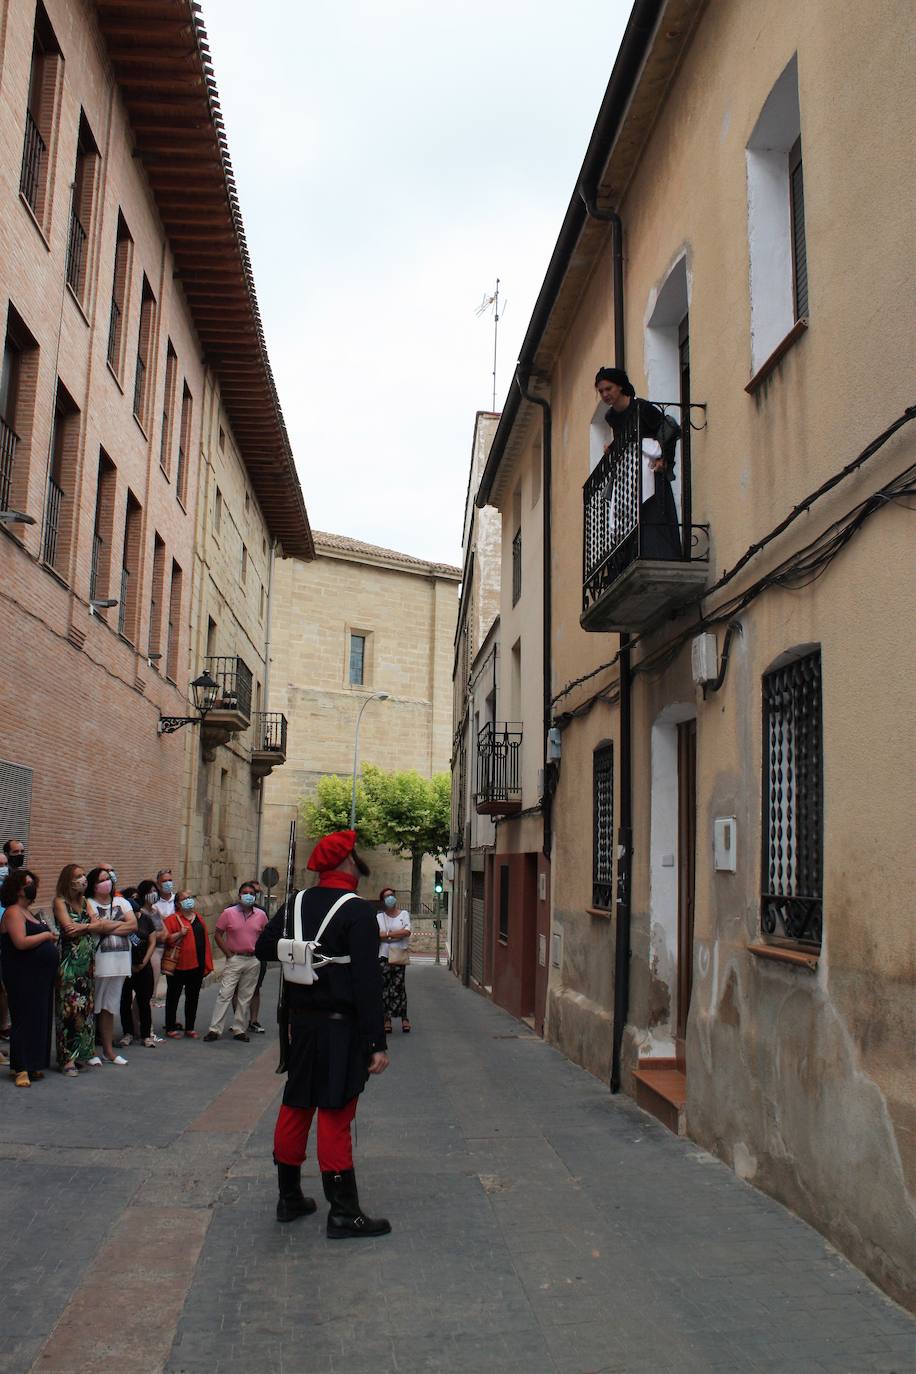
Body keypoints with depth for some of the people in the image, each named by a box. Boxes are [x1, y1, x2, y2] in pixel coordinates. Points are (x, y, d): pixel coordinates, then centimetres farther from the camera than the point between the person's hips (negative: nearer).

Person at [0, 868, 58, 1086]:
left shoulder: (30, 912, 17)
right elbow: (21, 942, -23)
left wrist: (52, 939, 5)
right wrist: (46, 935, -13)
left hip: (40, 977, 9)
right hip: (23, 976, -9)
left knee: (39, 1019, 10)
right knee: (26, 1019, -7)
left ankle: (33, 1064, 18)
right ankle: (22, 1069, -3)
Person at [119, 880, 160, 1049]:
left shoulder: (148, 919, 5)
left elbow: (152, 942, 3)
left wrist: (144, 962, -8)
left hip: (143, 966, 2)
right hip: (125, 964, -2)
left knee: (144, 1000, 4)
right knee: (125, 1000, 3)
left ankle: (146, 1034, 11)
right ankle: (127, 1032, 17)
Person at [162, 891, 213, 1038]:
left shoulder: (198, 917, 13)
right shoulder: (172, 919, -6)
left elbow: (205, 939, 14)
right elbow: (165, 939, -13)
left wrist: (207, 963, 12)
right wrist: (179, 934, -26)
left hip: (197, 965, 6)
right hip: (178, 965, -6)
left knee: (193, 998, 11)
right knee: (173, 996, 5)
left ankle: (189, 1028, 20)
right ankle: (170, 1028, 14)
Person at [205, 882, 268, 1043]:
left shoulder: (261, 915, 3)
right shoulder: (229, 913, -4)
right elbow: (218, 934, 0)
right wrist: (228, 953, -6)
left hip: (253, 961, 3)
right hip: (235, 959, -3)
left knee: (246, 997, 8)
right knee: (224, 994, -6)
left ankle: (239, 1029, 17)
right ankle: (215, 1029, -2)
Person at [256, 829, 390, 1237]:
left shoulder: (295, 904, 4)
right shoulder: (358, 911, -16)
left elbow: (263, 949, 11)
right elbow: (367, 982, -19)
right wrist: (377, 1043, -17)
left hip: (299, 1023, 7)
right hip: (340, 1029, -7)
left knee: (295, 1108, 16)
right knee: (335, 1115, -2)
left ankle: (289, 1198, 27)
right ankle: (343, 1213, 6)